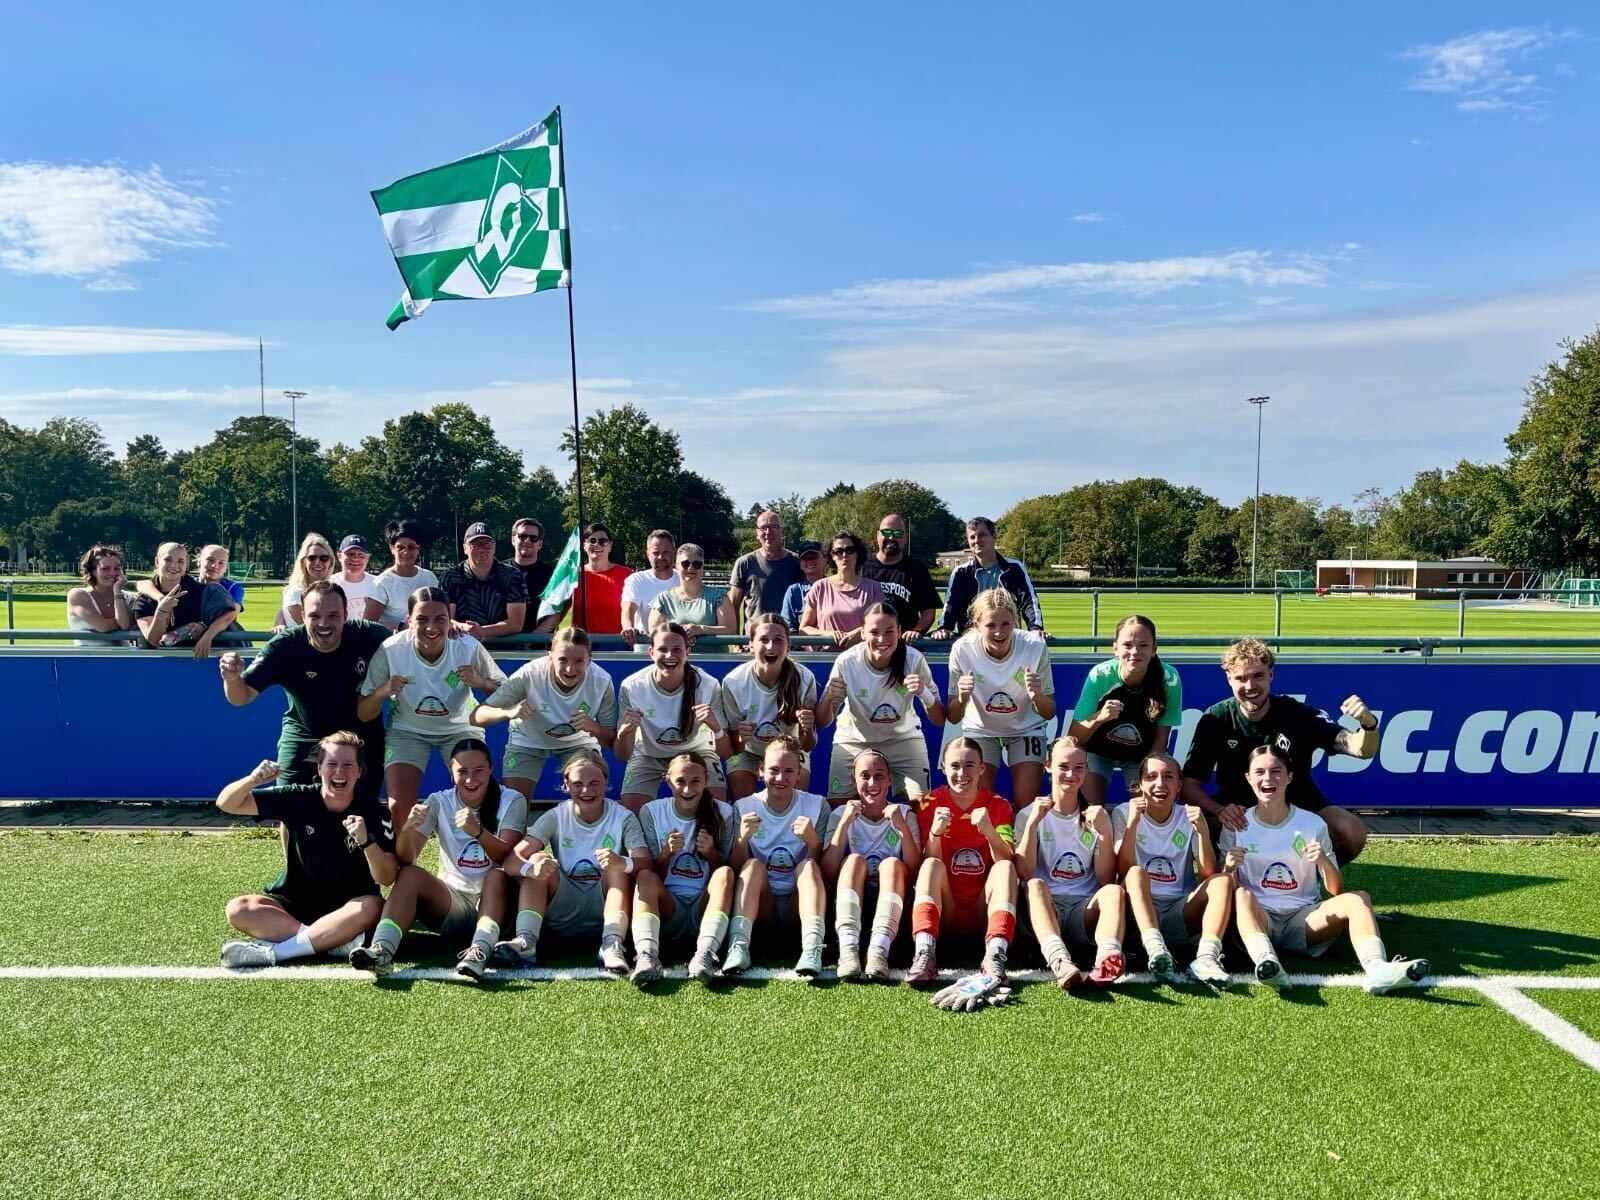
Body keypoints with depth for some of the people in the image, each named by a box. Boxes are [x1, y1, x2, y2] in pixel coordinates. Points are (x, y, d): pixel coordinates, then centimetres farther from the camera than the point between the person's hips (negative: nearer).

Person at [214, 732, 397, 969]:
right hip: (294, 903, 2)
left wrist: (366, 840, -34)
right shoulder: (298, 799, -8)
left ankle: (273, 951, -28)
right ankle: (338, 940, -28)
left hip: (347, 906, -2)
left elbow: (387, 878, -16)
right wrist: (253, 780, -28)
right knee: (238, 909, -23)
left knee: (373, 907, -35)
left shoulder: (372, 812, -12)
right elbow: (227, 804, -7)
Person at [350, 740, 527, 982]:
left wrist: (477, 831, -39)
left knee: (499, 875, -34)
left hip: (497, 901, -2)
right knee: (409, 874, -24)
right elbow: (406, 860, -10)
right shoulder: (438, 803, 3)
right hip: (451, 901, 2)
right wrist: (408, 829, -31)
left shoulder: (512, 801, -4)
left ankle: (480, 951, -52)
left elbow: (508, 858, -20)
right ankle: (382, 950, -40)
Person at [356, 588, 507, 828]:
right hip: (407, 730, 0)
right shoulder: (390, 651, -24)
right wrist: (382, 692, -35)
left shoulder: (470, 648, -25)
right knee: (398, 809, -12)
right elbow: (363, 715, -14)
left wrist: (481, 682, -34)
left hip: (460, 728, 0)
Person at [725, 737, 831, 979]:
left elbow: (821, 870, -3)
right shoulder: (744, 808, 1)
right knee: (753, 865, -26)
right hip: (761, 906, 1)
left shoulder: (817, 805, 0)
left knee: (808, 865, -28)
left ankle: (812, 948, -47)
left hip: (798, 905, 0)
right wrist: (742, 839, -20)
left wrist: (812, 840, -23)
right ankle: (738, 946, -42)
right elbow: (737, 870, -1)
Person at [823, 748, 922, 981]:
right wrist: (844, 823, -13)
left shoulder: (904, 815, 8)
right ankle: (848, 949, -44)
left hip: (891, 908, 0)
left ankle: (879, 950, -44)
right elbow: (827, 874, -6)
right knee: (855, 859, -26)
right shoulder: (841, 814, 7)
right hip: (851, 905, 0)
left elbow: (914, 872, -5)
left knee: (892, 863, -26)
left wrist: (902, 827, -16)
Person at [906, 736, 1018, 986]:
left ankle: (995, 955, -41)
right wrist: (935, 832, -25)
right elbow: (928, 863, -6)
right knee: (932, 864, -27)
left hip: (984, 915, 1)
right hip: (946, 913, 0)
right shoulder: (931, 804, 2)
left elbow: (1006, 861, -9)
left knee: (1005, 866, -25)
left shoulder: (998, 805, 3)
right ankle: (924, 955, -44)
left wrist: (989, 830, -28)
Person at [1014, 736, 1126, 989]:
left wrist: (1103, 832, -9)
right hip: (1045, 910, -1)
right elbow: (1025, 875, -6)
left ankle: (1106, 960, -58)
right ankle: (1059, 962, -59)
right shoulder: (1029, 815, 7)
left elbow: (1106, 880, 3)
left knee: (1115, 891, -29)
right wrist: (1033, 823, -14)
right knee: (1036, 885, -33)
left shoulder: (1096, 816, 12)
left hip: (1086, 911, 1)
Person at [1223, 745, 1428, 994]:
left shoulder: (1313, 824, 4)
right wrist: (1229, 868, -21)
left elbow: (1337, 891, 3)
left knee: (1357, 898, -21)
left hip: (1304, 920, 2)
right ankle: (1265, 962, -58)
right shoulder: (1236, 825, 3)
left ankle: (1376, 969, -47)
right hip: (1258, 919, -1)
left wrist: (1324, 862, -18)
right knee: (1241, 894, -32)